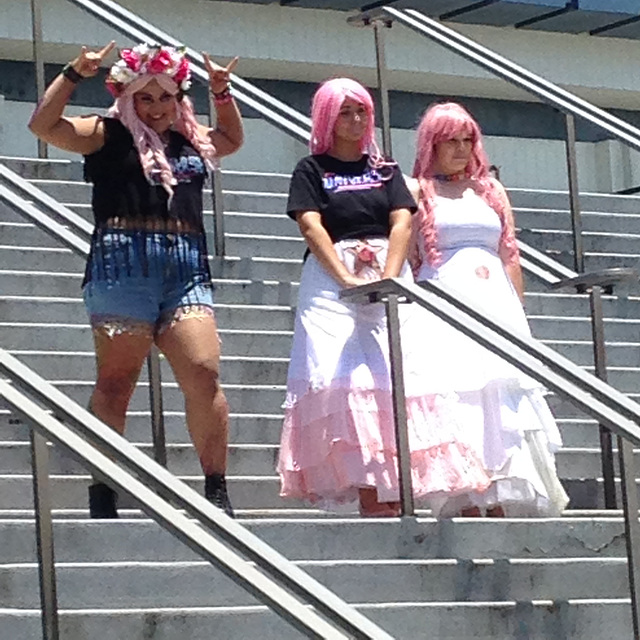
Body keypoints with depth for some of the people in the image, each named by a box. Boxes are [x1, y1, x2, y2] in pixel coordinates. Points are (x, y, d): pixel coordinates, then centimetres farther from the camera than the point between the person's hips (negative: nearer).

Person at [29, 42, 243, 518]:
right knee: (116, 382, -4)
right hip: (123, 265, -4)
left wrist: (223, 93, 30)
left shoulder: (192, 142, 24)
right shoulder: (108, 135, 9)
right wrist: (76, 73, -5)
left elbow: (233, 139, 44)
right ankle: (103, 494, -2)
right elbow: (44, 125, 0)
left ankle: (217, 489, -6)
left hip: (188, 269, 4)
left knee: (204, 375, -9)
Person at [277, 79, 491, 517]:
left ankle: (396, 494, -13)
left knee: (397, 379, -10)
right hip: (332, 281, -3)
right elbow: (312, 226, -6)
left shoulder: (385, 169, 17)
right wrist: (347, 279, -20)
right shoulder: (312, 170, 8)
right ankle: (368, 495, -19)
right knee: (346, 380, -14)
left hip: (391, 278, 3)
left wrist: (389, 276, -14)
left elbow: (402, 222, 4)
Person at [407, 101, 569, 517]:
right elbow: (405, 258, -1)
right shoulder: (416, 191, 8)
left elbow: (510, 258, 18)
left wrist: (518, 313, 11)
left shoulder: (490, 190, 20)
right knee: (457, 397, -11)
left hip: (497, 302, 4)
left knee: (503, 400, -7)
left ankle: (502, 502, -10)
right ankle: (468, 505, -14)